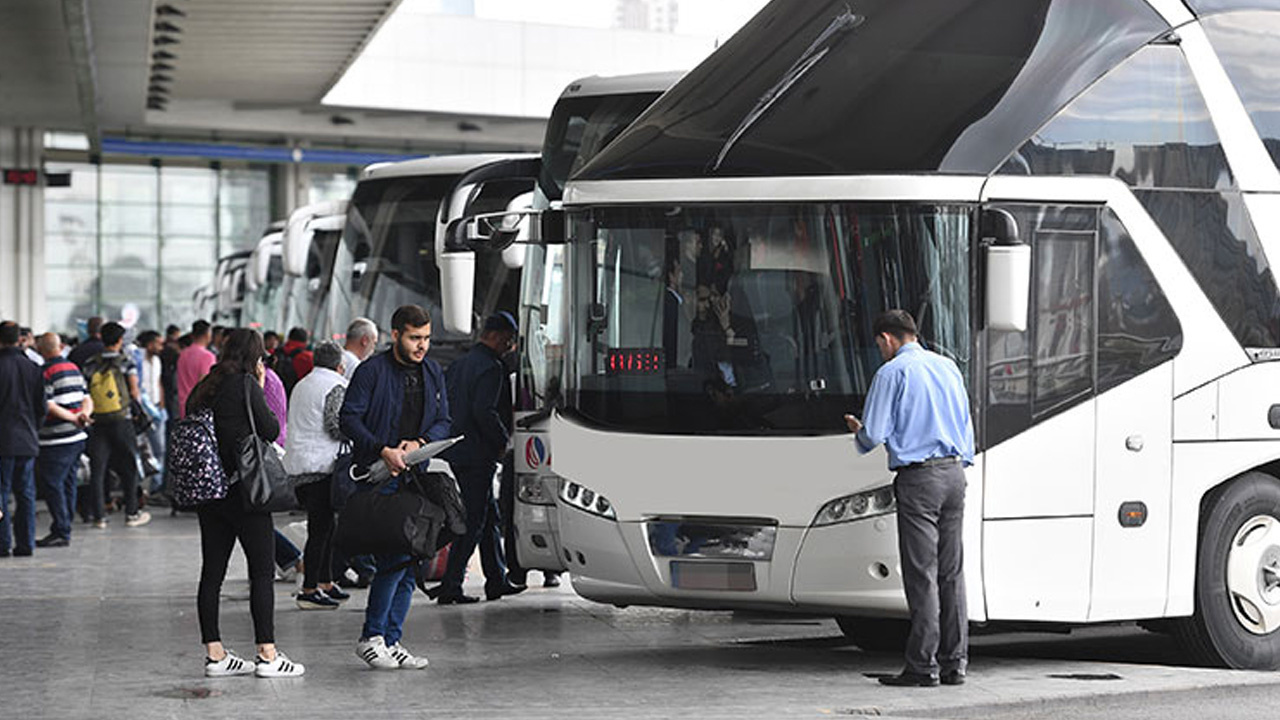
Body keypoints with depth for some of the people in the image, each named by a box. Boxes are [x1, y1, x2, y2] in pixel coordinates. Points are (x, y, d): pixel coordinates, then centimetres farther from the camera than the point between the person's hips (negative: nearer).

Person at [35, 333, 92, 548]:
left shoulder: (46, 372, -11)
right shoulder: (74, 368, 14)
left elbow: (48, 407, -17)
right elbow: (87, 400, 14)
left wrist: (73, 418, -13)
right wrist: (84, 414, -5)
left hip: (57, 440, -8)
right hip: (77, 436, 8)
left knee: (52, 484, -5)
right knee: (68, 483, 13)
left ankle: (61, 532, -7)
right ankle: (64, 529, 17)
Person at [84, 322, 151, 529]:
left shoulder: (91, 364, 3)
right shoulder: (126, 363, -6)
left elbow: (85, 393, 4)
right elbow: (134, 392, -6)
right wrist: (135, 393, 15)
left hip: (98, 423, 2)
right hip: (121, 421, -2)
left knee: (97, 469, 5)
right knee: (128, 468, 10)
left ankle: (99, 516, 3)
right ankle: (131, 513, 14)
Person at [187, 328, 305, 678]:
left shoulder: (204, 388, 10)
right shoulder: (245, 384, -10)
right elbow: (271, 430, -9)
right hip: (243, 488, -7)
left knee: (212, 571, 8)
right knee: (262, 571, -2)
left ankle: (215, 653, 10)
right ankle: (267, 655, -4)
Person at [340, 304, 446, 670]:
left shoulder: (432, 372, 13)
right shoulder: (372, 370, -6)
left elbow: (443, 421, 14)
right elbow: (348, 417, -9)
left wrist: (420, 443, -6)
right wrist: (382, 450, -19)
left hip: (415, 475, 7)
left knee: (412, 562, 4)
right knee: (395, 556, -15)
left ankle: (391, 641, 11)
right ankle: (371, 637, -5)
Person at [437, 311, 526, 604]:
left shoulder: (459, 364, 15)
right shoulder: (491, 368, -14)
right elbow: (484, 412, -23)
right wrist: (503, 440, -12)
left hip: (458, 451, 10)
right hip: (477, 455, -10)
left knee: (490, 517, 17)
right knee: (474, 522, -5)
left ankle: (497, 580, 21)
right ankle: (450, 586, -6)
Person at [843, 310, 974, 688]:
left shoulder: (892, 373, -5)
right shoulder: (948, 367, 15)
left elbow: (874, 434, -7)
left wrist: (858, 432, 14)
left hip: (918, 477, -6)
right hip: (955, 472, 6)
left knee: (921, 573, -5)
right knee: (951, 571, 9)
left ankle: (923, 666, -5)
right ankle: (954, 663, 9)